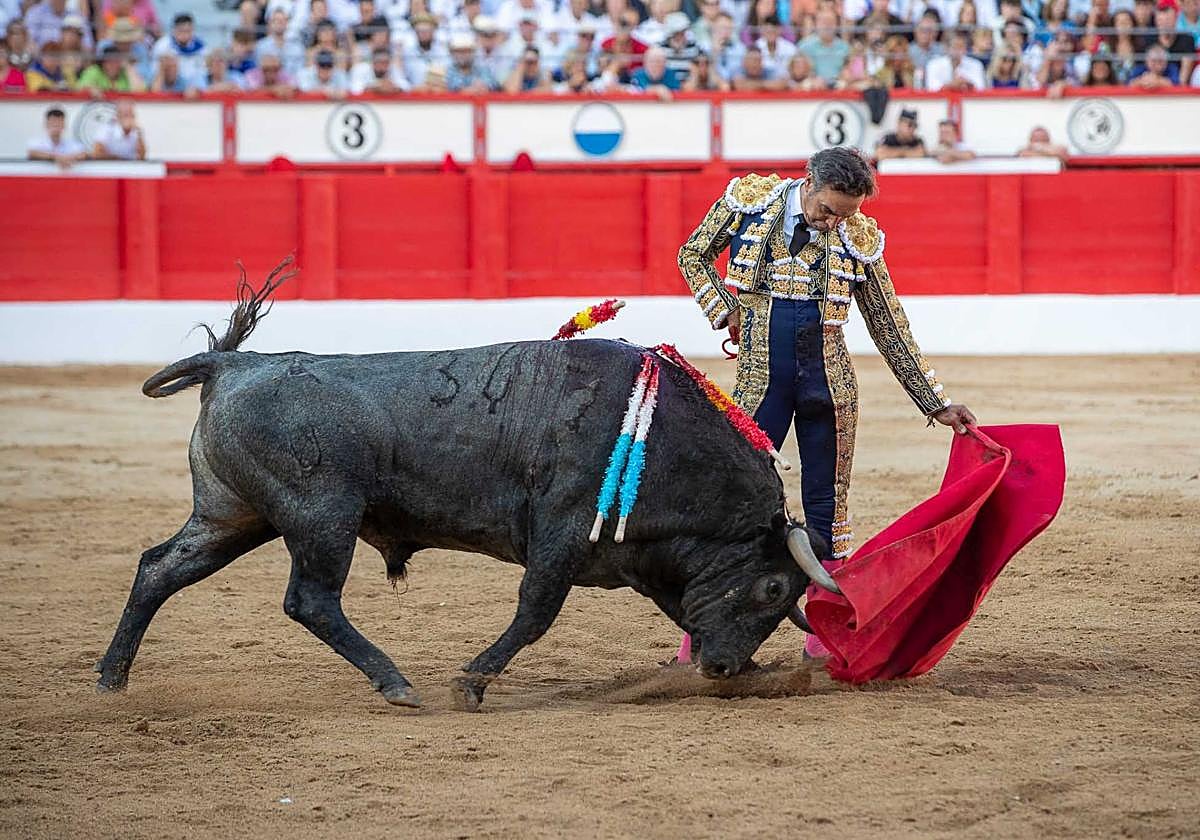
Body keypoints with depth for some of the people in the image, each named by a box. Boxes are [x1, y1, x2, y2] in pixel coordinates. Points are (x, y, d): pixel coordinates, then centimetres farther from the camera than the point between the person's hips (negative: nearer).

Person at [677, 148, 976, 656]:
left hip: (828, 381, 1)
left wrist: (937, 404, 6)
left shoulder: (860, 238, 0)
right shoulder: (748, 200, -3)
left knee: (827, 506, 3)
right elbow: (694, 255, 12)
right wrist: (724, 310, -4)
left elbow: (891, 330, 6)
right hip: (760, 380, -1)